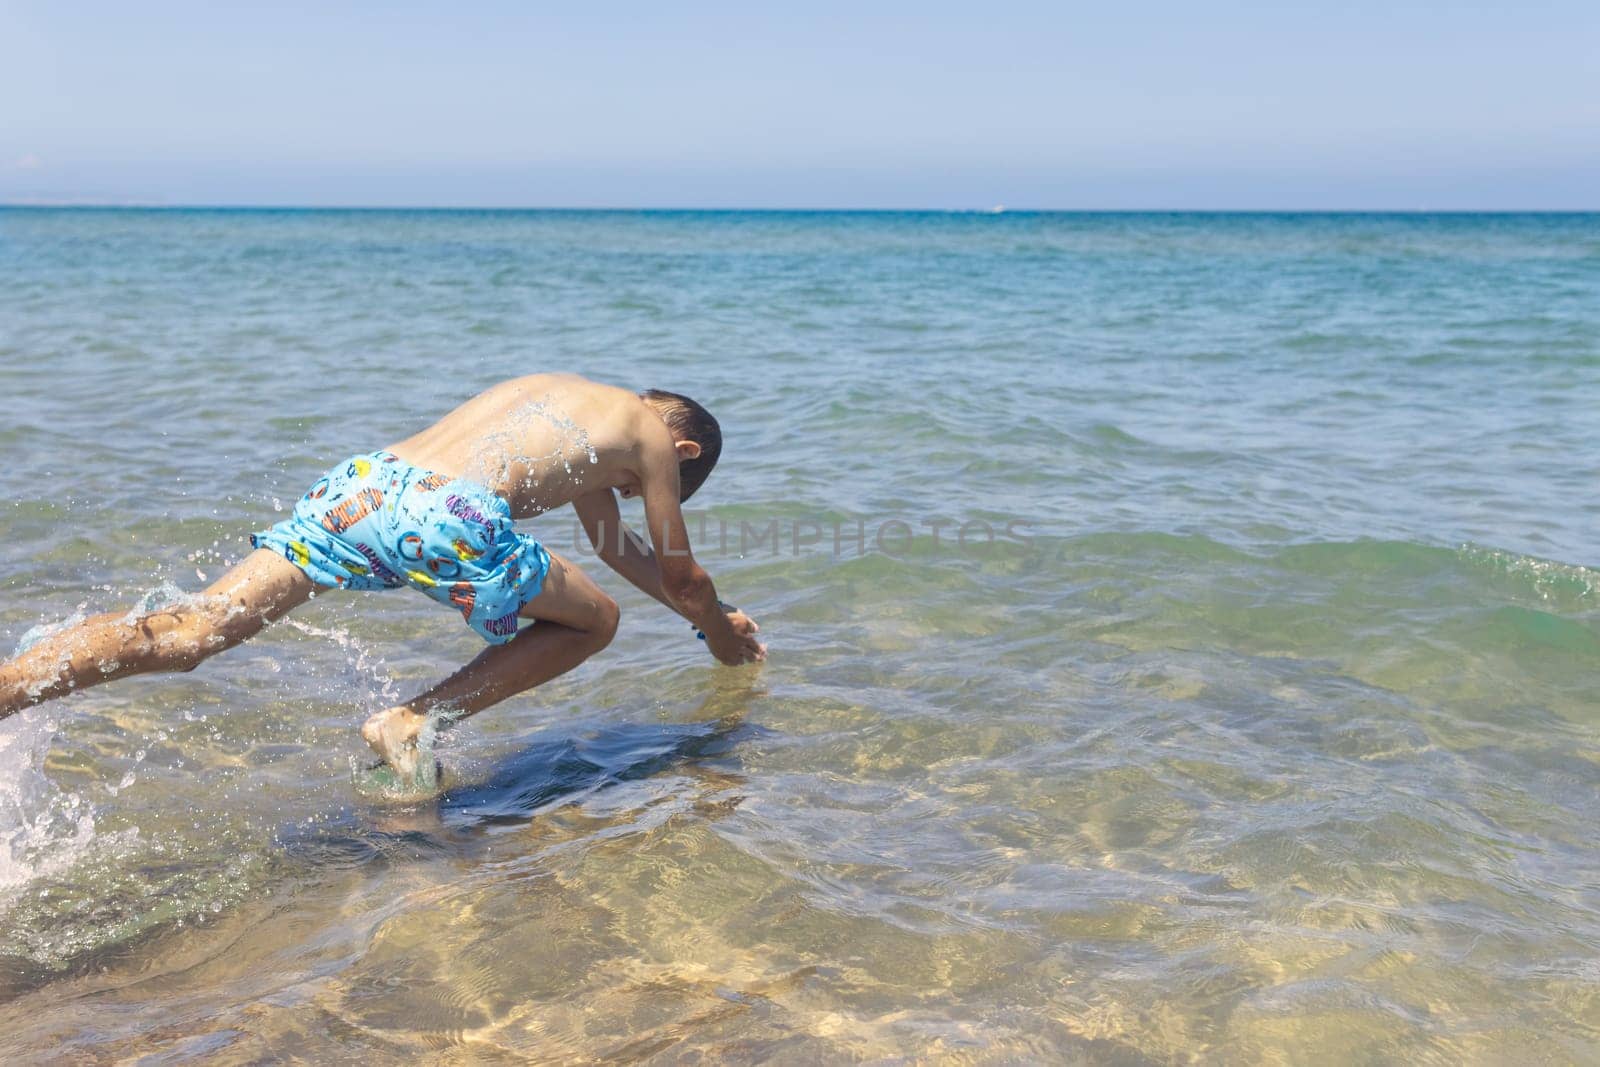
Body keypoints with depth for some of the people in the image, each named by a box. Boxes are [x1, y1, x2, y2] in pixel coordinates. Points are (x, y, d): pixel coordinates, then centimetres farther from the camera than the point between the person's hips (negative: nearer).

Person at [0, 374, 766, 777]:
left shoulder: (565, 394, 40)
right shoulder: (652, 435, 20)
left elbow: (616, 545, 51)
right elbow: (682, 577, 27)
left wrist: (702, 609, 61)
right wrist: (725, 638, 48)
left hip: (363, 482, 6)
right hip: (452, 519, -6)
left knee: (187, 630, -1)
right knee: (595, 620, 18)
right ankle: (413, 723, 3)